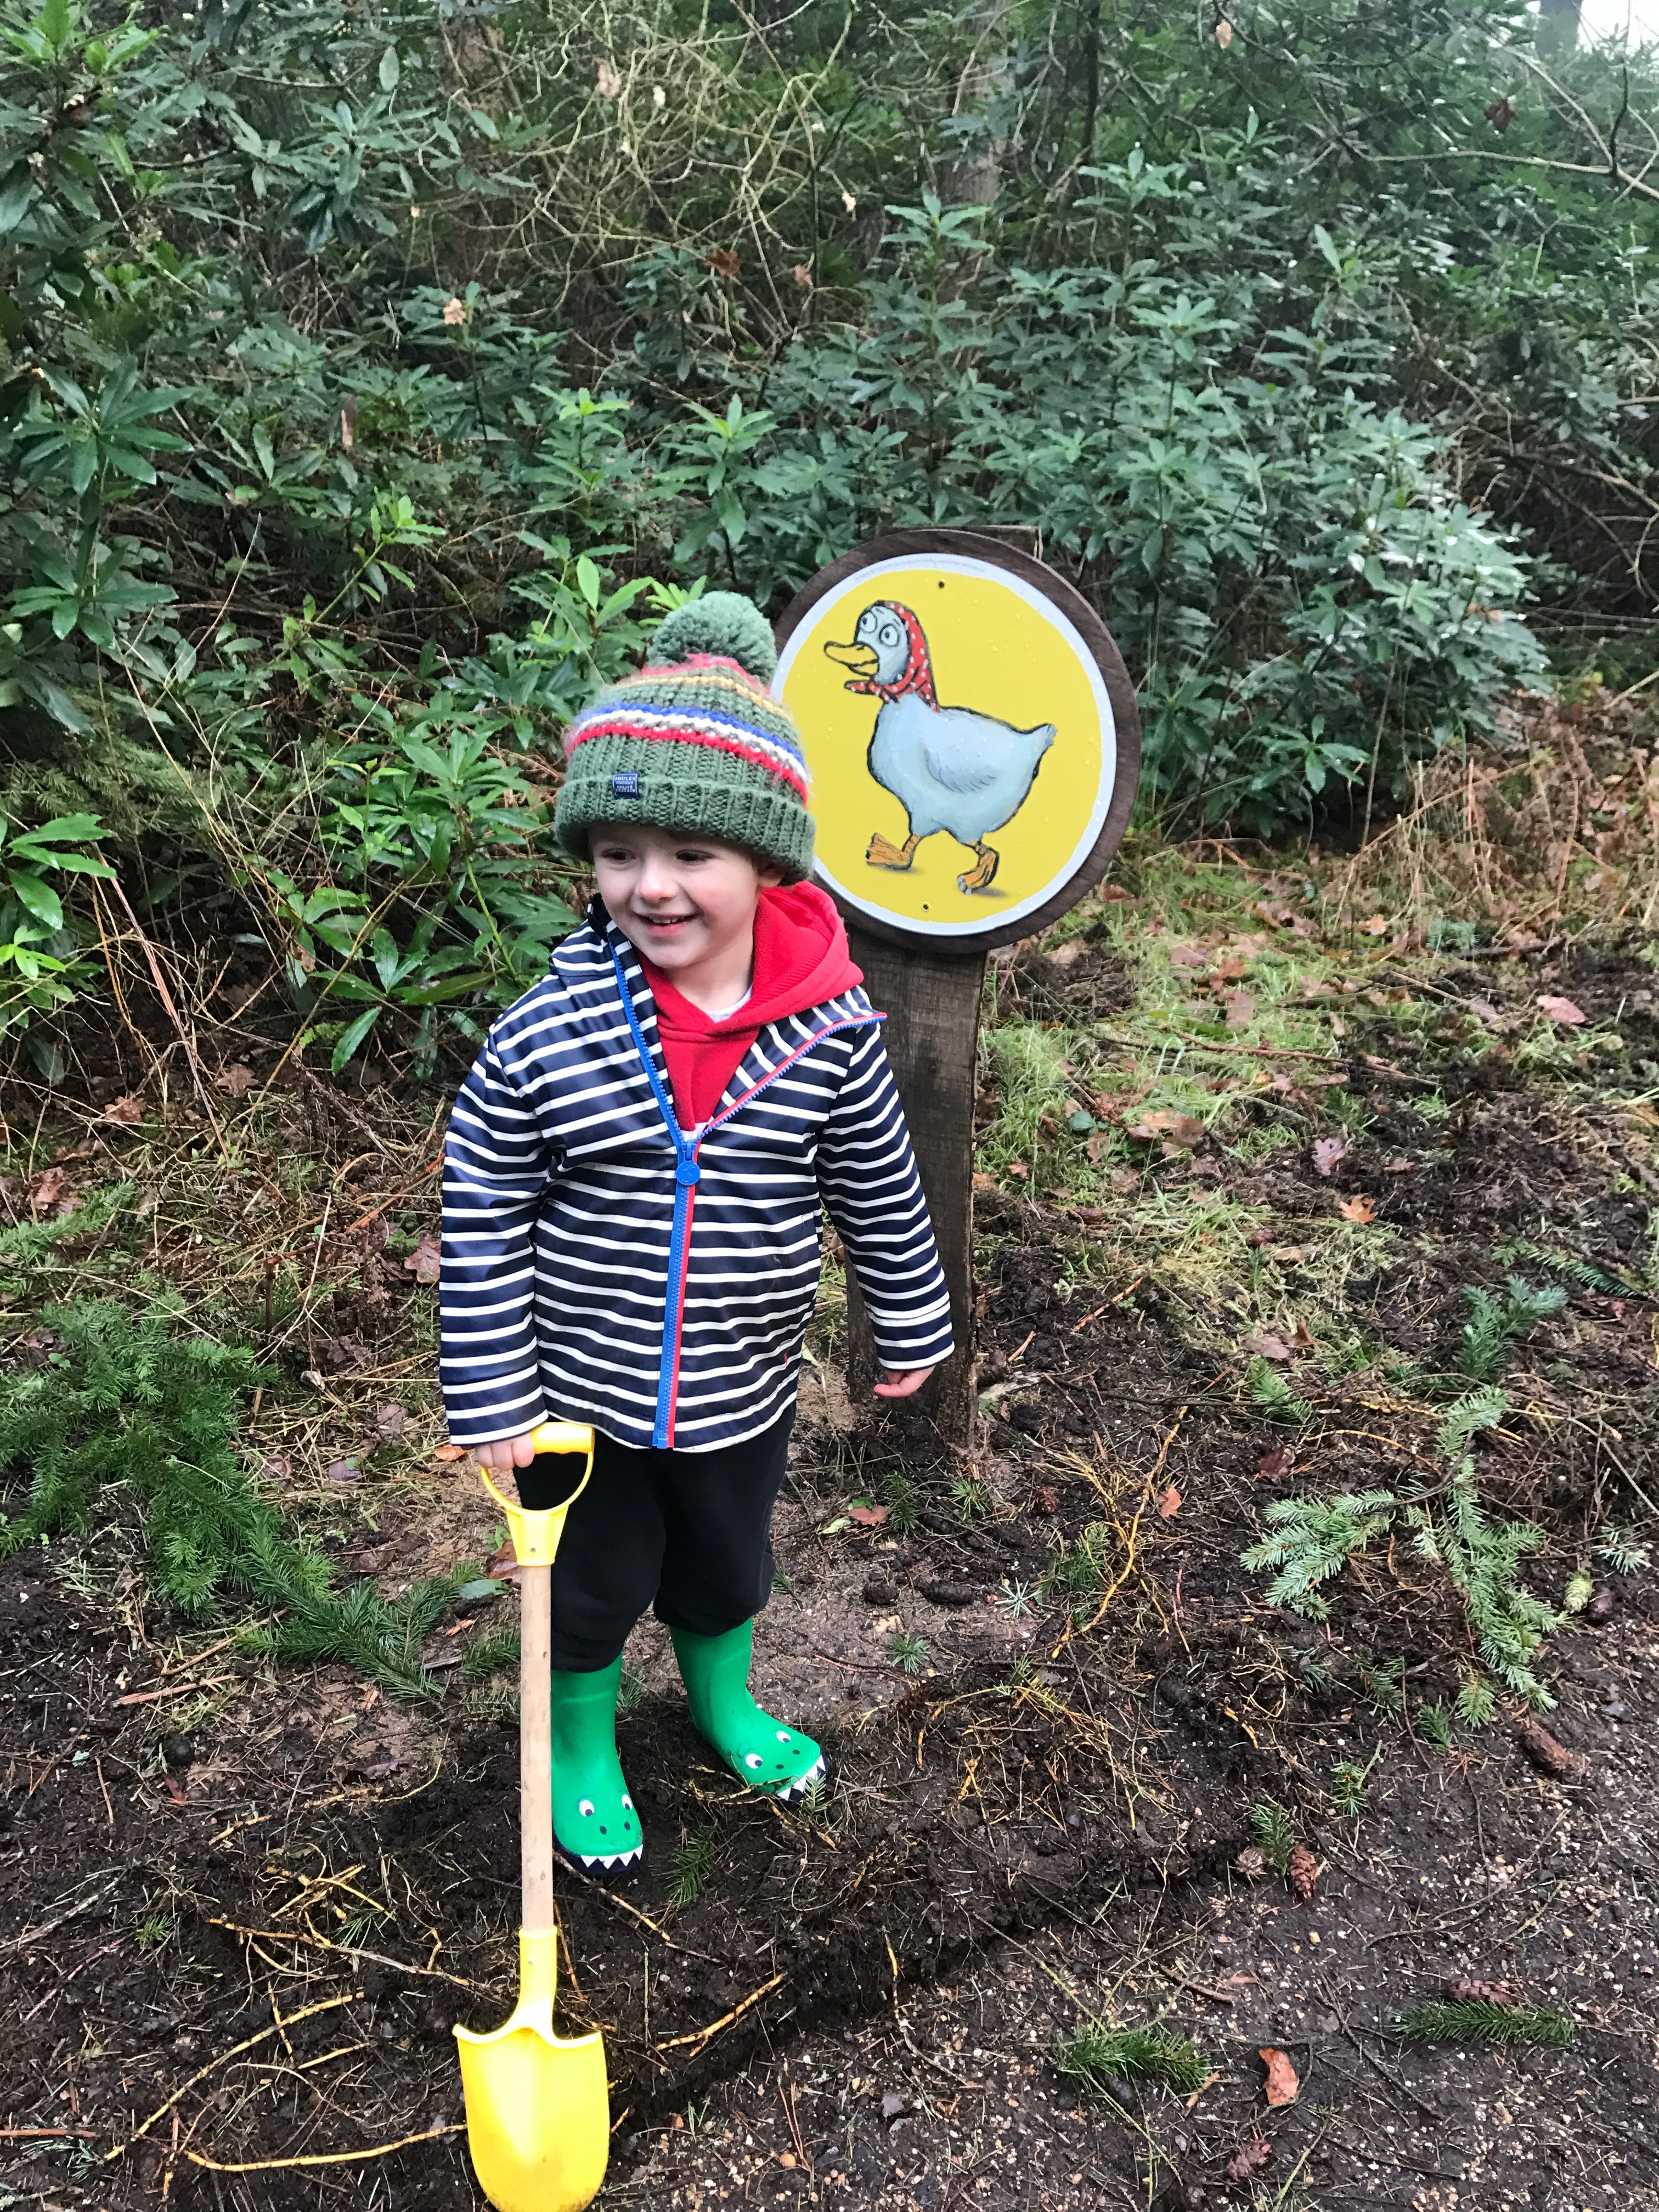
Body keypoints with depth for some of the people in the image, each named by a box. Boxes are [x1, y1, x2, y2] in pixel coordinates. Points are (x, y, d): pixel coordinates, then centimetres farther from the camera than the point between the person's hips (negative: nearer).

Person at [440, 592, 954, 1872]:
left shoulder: (828, 1036, -17)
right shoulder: (547, 1034, -21)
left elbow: (884, 1196, -2)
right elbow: (482, 1221, -12)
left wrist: (911, 1330, 9)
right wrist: (488, 1401, -9)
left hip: (742, 1394, 2)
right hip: (578, 1395, -1)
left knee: (726, 1572, 28)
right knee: (590, 1590, 21)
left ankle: (727, 1711, 59)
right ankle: (583, 1753, 51)